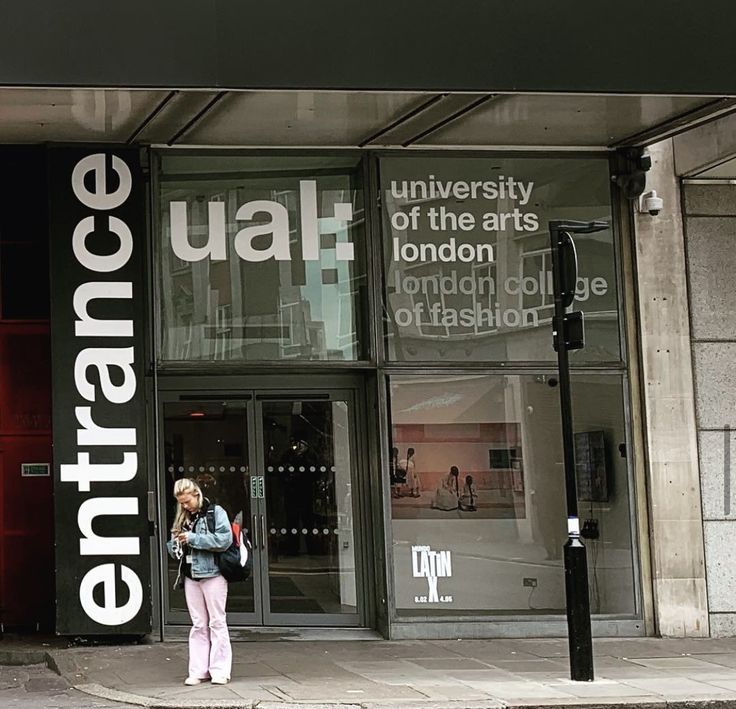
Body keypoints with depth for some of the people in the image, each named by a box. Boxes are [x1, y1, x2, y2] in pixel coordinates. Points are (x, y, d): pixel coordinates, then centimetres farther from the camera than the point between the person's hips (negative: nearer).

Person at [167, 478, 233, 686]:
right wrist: (176, 542, -5)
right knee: (198, 624, 8)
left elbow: (224, 539, -18)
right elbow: (174, 550, 19)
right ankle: (198, 671, 9)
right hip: (191, 576, 6)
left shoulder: (216, 512, -4)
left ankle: (220, 670, 3)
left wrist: (193, 538, -17)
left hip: (212, 574, -6)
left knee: (217, 622, -1)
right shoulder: (183, 519, 14)